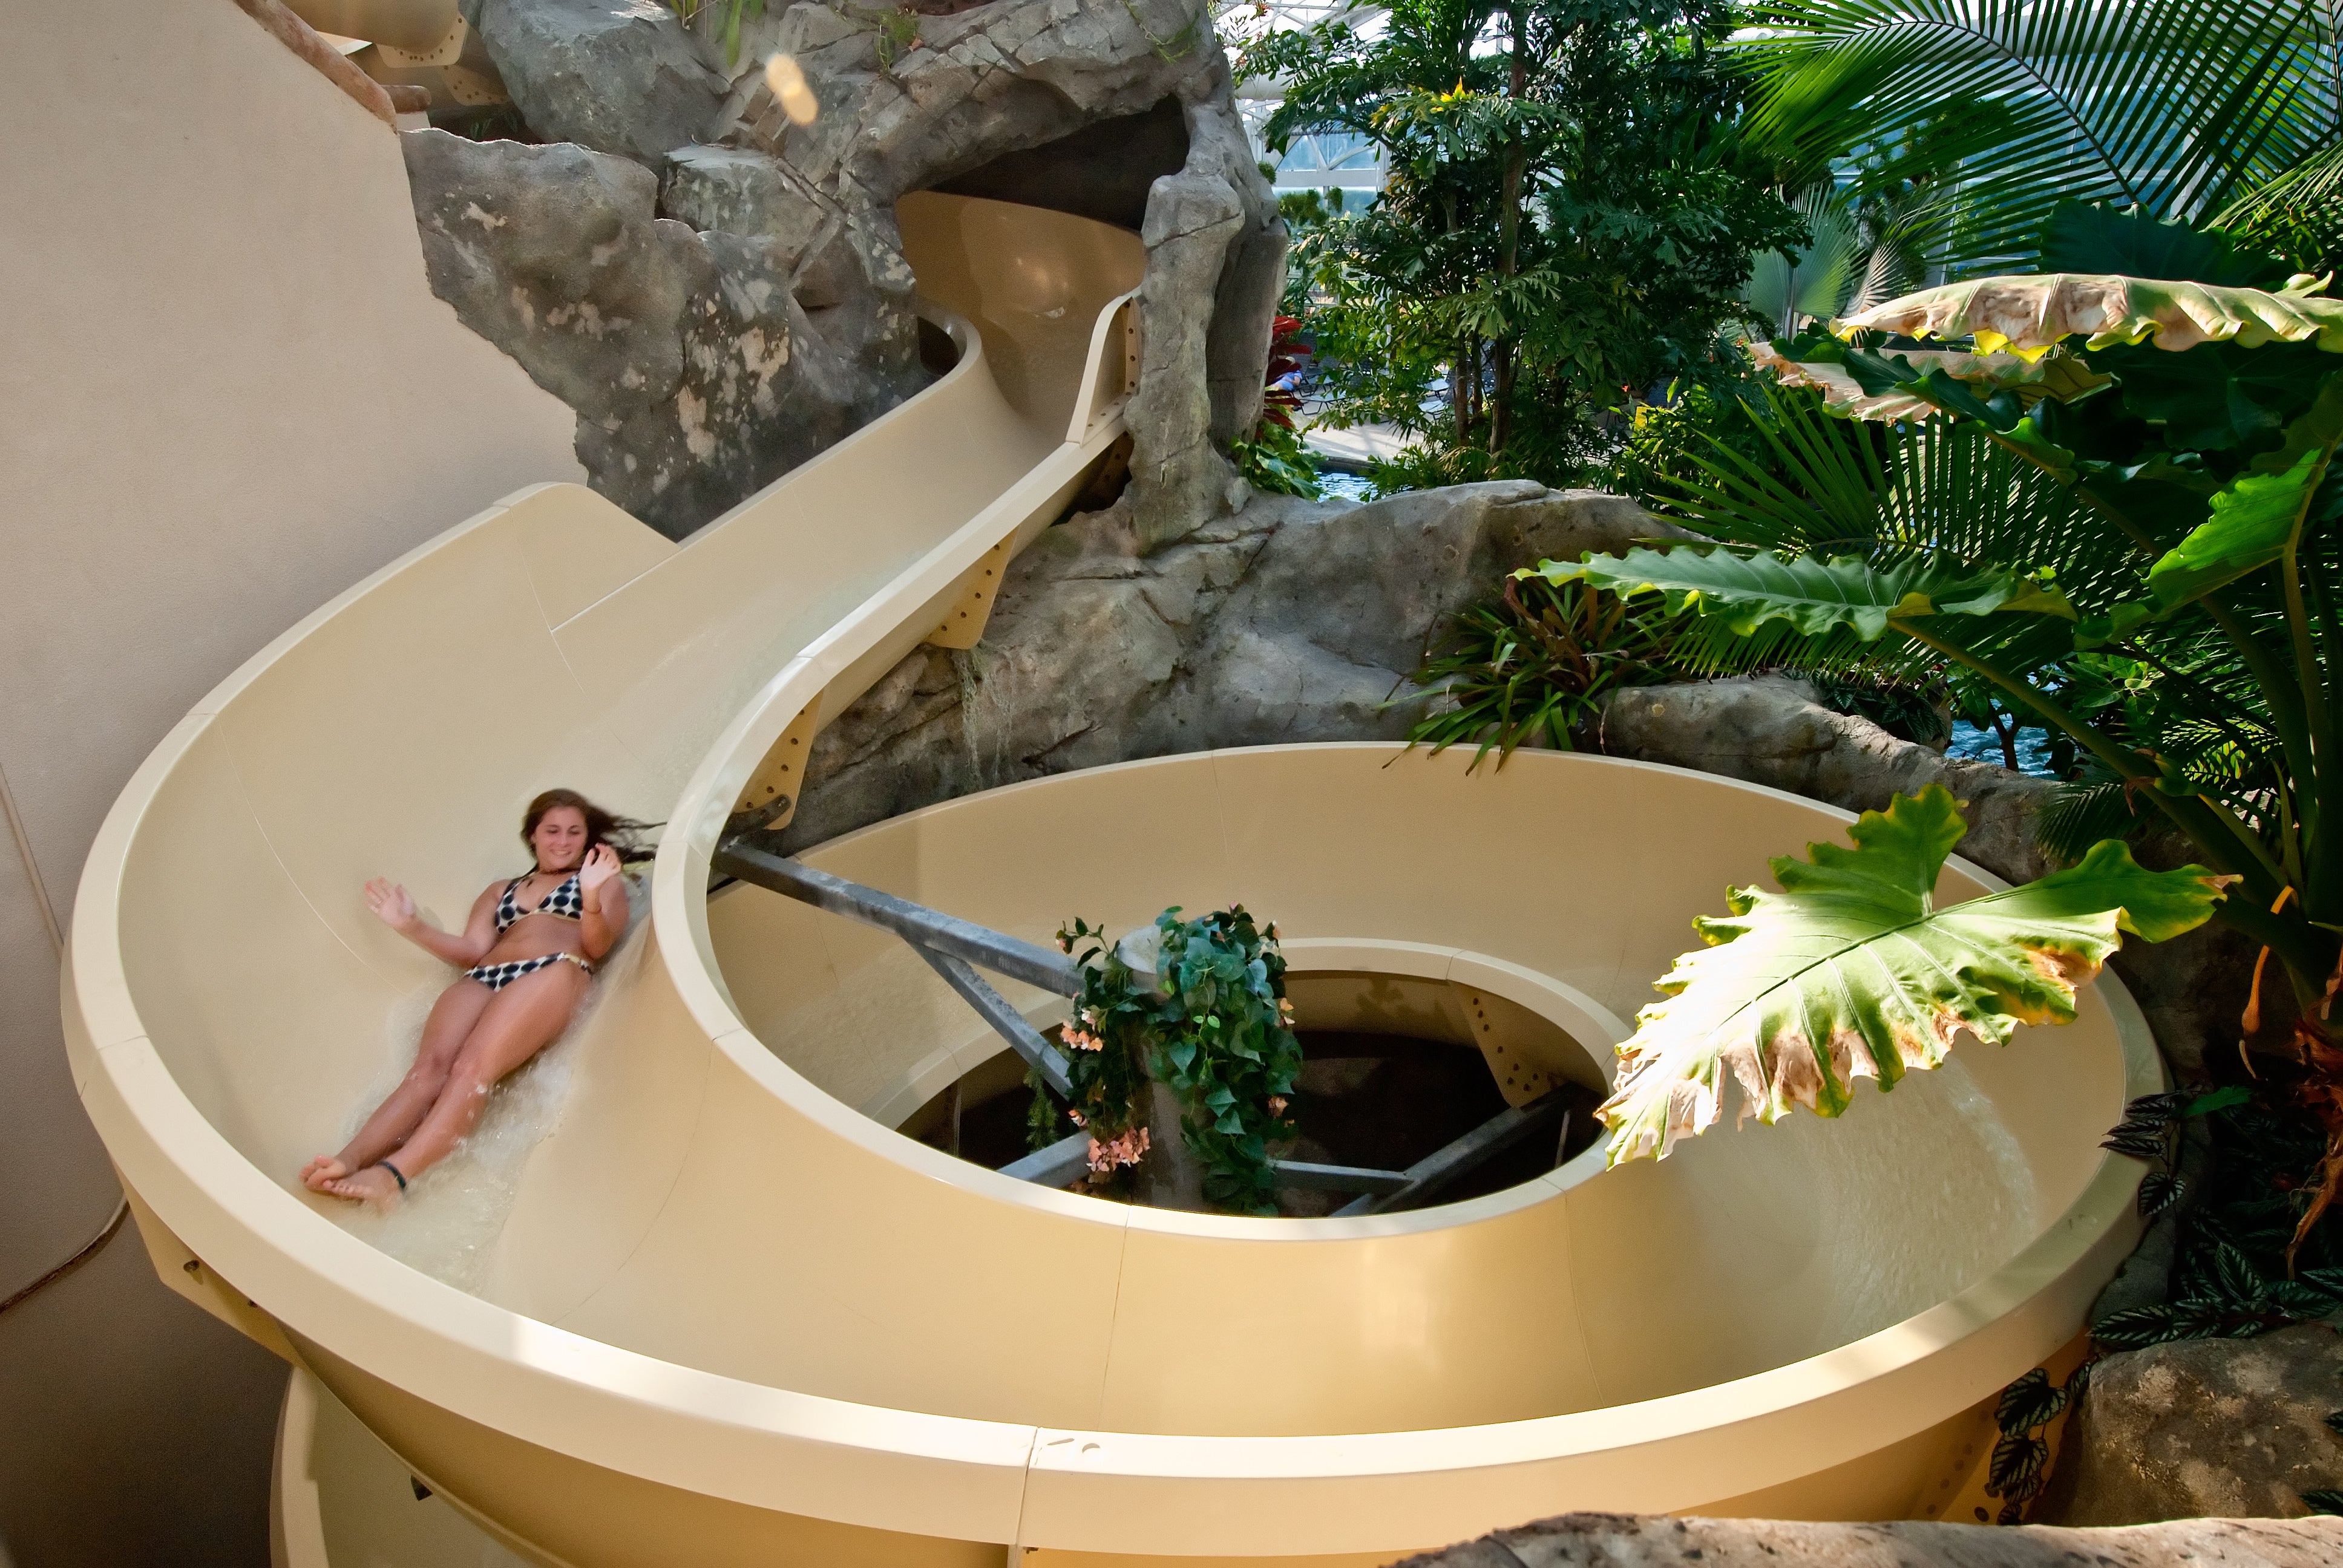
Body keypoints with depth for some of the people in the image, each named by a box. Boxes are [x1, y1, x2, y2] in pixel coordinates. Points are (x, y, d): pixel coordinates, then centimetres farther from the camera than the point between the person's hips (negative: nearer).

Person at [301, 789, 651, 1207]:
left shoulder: (604, 882, 23)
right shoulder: (499, 891, 34)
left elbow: (597, 946, 4)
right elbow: (472, 951, 19)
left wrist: (591, 901, -16)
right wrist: (412, 927, 6)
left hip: (554, 973, -4)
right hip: (482, 979, 4)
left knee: (474, 1065, -31)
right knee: (431, 1066, -27)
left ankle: (394, 1174, -50)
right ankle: (350, 1160, -48)